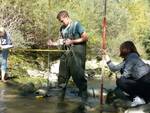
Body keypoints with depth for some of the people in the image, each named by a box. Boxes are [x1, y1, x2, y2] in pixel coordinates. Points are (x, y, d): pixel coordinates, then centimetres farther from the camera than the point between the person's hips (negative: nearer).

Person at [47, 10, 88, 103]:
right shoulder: (62, 28, 12)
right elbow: (61, 41, 14)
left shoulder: (76, 24, -6)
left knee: (78, 74, -5)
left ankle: (84, 94, 10)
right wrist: (53, 43, -4)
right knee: (62, 74, 10)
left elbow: (85, 38, -10)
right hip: (66, 54, 6)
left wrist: (72, 41, -12)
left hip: (77, 54, -6)